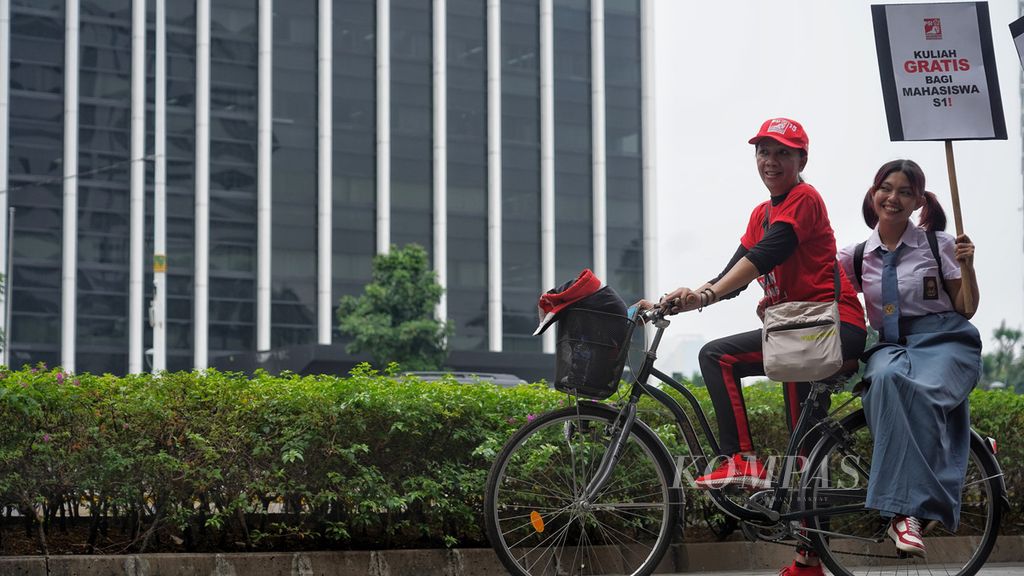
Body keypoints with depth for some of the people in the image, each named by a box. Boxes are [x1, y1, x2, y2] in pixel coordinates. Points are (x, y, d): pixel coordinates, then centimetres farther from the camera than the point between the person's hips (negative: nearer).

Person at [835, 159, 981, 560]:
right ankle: (905, 509, -39)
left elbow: (966, 310, 7)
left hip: (944, 342, -2)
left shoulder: (937, 244, 6)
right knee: (886, 379, -37)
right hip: (890, 345, 2)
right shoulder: (858, 256, 12)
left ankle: (907, 511, -37)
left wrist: (967, 267, -9)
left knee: (919, 391, -38)